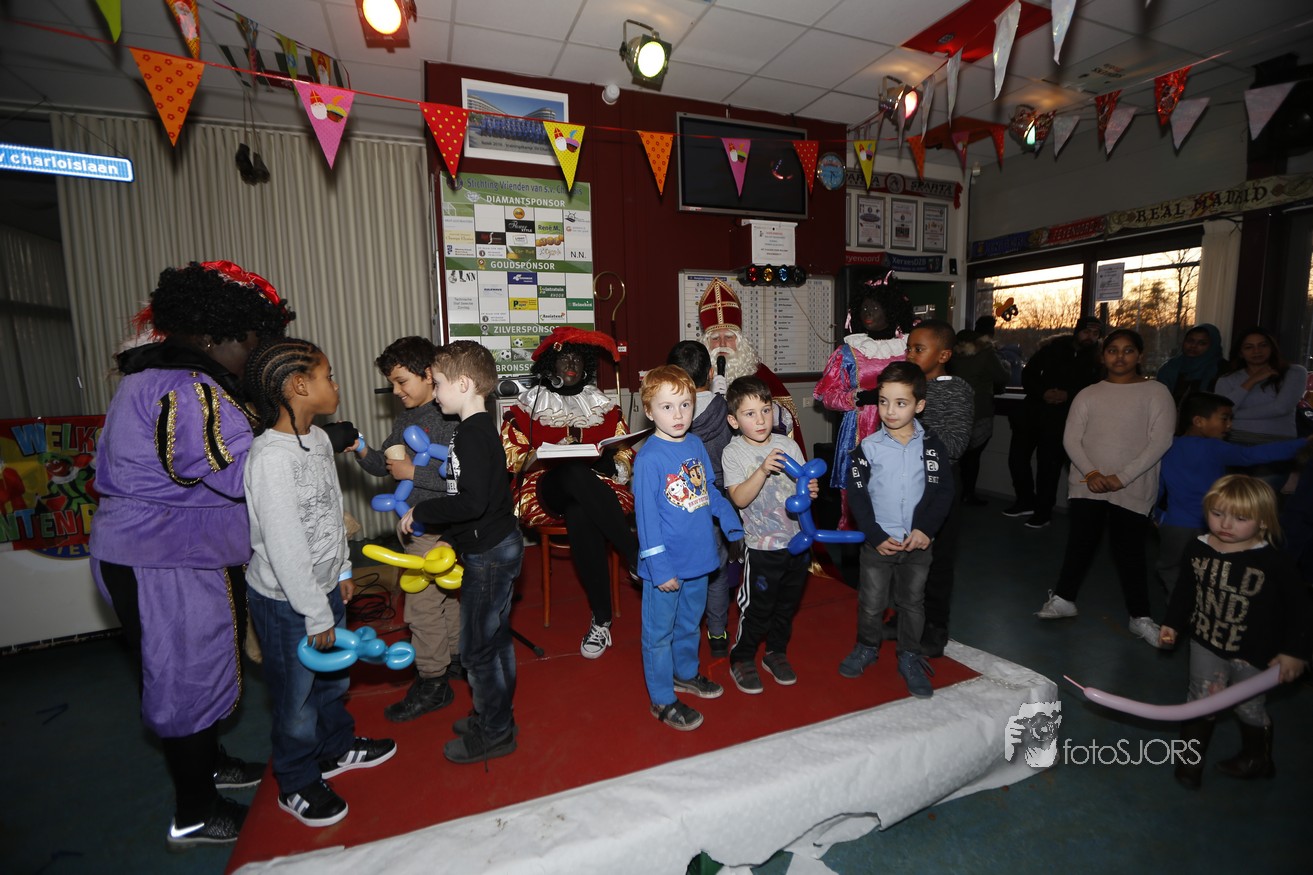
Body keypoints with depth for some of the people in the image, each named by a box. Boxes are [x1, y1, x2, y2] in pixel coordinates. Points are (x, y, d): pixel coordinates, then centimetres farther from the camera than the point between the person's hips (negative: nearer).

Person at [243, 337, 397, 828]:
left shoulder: (319, 439, 0)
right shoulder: (271, 456, -28)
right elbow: (284, 547, -26)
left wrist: (343, 571, 16)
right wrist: (317, 615, -19)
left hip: (323, 586, 8)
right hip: (286, 601, -8)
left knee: (333, 674, 25)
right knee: (297, 695, 12)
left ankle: (337, 748, 48)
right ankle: (297, 785, 35)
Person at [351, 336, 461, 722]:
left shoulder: (449, 419, -20)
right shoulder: (405, 419, 8)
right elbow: (381, 465, 12)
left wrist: (412, 472, -22)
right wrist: (361, 450, -7)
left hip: (436, 528, -8)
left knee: (423, 606, 0)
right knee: (446, 595, 21)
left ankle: (432, 683, 17)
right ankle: (456, 657, 38)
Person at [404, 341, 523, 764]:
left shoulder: (473, 434, -22)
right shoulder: (479, 428, 9)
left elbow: (472, 501, -32)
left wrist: (419, 512, -19)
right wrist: (449, 537, 17)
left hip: (489, 553, -10)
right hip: (498, 544, 10)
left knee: (477, 649, 5)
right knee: (494, 639, 22)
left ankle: (494, 735, 24)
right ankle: (495, 717, 39)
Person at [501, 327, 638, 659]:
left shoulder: (604, 404, 14)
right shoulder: (529, 405, 9)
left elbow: (626, 455, 11)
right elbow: (510, 456, 1)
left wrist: (608, 461, -12)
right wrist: (549, 455, -16)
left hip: (598, 489, 1)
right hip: (548, 490, -1)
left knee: (579, 517, -37)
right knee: (574, 473, -38)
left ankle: (602, 619, -26)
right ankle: (636, 555, -31)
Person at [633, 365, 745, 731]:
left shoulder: (696, 445, 1)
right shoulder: (648, 458, -20)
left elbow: (712, 491, 13)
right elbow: (646, 516, -19)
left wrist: (733, 529, 14)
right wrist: (661, 568, -19)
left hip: (698, 558, 7)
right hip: (666, 566, -7)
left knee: (690, 622, 26)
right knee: (660, 632, 11)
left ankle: (685, 673, 48)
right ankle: (662, 699, 29)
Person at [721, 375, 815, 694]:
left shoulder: (788, 445, 0)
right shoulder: (734, 452, -11)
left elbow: (803, 485, 7)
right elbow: (739, 498, -20)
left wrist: (810, 491, -16)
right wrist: (763, 470, -33)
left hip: (798, 541, 4)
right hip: (763, 547, -4)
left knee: (787, 604, 19)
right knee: (757, 608, 7)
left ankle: (776, 652, 41)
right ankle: (742, 659, 29)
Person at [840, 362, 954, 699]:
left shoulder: (931, 446, -6)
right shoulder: (869, 447, -9)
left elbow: (943, 493, -4)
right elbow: (858, 496, -8)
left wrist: (924, 529, -15)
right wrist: (876, 537, -13)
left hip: (918, 542, 1)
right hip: (878, 542, -1)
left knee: (913, 601, 16)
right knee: (871, 601, 11)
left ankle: (909, 657, 34)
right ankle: (867, 647, 35)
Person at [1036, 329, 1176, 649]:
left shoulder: (1156, 392, 1)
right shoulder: (1088, 395, 8)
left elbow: (1160, 441, -7)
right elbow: (1071, 439, 2)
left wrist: (1122, 477, -14)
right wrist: (1091, 473, -13)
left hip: (1132, 489, -2)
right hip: (1087, 485, 2)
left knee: (1129, 551, 2)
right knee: (1080, 543, 10)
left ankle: (1140, 616, 18)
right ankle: (1063, 598, 25)